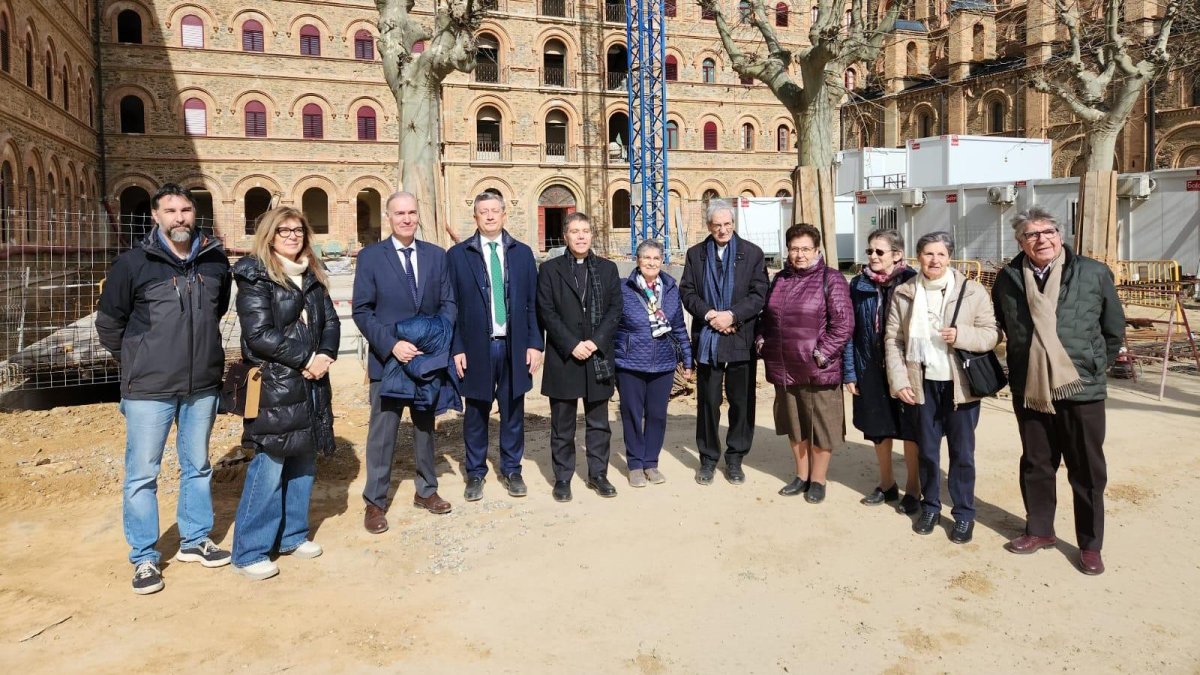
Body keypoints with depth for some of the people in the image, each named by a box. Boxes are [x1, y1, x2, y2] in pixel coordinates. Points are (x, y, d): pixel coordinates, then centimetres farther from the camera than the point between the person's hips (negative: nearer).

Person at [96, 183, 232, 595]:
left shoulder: (215, 260, 1)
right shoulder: (133, 263, -8)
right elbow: (109, 322, 3)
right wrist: (137, 362, 8)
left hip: (203, 386, 3)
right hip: (148, 389, -3)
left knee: (198, 467, 15)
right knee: (142, 475, 4)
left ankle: (194, 540, 32)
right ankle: (144, 558, 18)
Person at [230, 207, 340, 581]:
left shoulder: (312, 276, 14)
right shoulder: (255, 276, -7)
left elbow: (331, 321, 11)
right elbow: (259, 333, -15)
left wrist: (325, 356, -8)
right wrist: (305, 359, -15)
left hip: (311, 382, 7)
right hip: (273, 385, -7)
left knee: (304, 462, 13)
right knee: (269, 467, -6)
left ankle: (292, 535, 28)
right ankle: (249, 551, 6)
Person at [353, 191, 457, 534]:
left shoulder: (437, 255, 5)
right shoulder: (370, 256, -4)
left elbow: (448, 303, 5)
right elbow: (362, 310, -8)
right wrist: (391, 345, -19)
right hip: (387, 359, -3)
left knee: (425, 427, 16)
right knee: (382, 432, 3)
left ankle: (426, 491, 31)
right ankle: (375, 502, 16)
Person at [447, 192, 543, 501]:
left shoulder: (522, 253, 8)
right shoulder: (458, 254, 1)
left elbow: (533, 303, 6)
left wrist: (535, 343, 0)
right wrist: (456, 348, -6)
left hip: (514, 347, 2)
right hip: (476, 347, -2)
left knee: (512, 412, 10)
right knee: (476, 414, 8)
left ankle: (511, 470, 25)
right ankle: (475, 473, 22)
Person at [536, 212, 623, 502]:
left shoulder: (607, 268, 8)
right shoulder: (550, 269, 2)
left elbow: (615, 309, 2)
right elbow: (546, 312, -5)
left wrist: (595, 342, -11)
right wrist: (572, 345, -14)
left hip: (598, 356, 2)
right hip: (563, 358, -2)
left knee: (599, 422, 10)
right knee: (562, 423, 6)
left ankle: (597, 473, 22)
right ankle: (562, 478, 17)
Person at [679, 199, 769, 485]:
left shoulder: (752, 253, 2)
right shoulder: (695, 254, 8)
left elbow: (759, 294, -4)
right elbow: (687, 291, 2)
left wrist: (732, 315, -17)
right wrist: (708, 314, -14)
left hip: (742, 340, -1)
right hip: (707, 340, 1)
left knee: (741, 402, 6)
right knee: (708, 402, 7)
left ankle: (735, 458, 20)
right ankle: (708, 458, 19)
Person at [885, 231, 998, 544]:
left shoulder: (973, 290, -2)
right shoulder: (903, 293, 3)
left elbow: (991, 334, -3)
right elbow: (893, 339, 2)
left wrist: (961, 335, -22)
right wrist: (899, 380, -6)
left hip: (961, 384, -2)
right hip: (923, 384, 2)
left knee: (962, 452, 6)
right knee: (926, 449, 13)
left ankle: (964, 513, 19)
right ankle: (930, 506, 28)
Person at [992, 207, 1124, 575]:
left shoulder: (1094, 274, -6)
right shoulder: (1008, 279, -1)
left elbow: (1115, 330, 5)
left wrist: (1094, 367, 8)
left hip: (1082, 389, -2)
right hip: (1029, 389, 2)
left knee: (1088, 471, 7)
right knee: (1036, 464, 15)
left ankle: (1090, 545, 22)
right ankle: (1040, 530, 32)